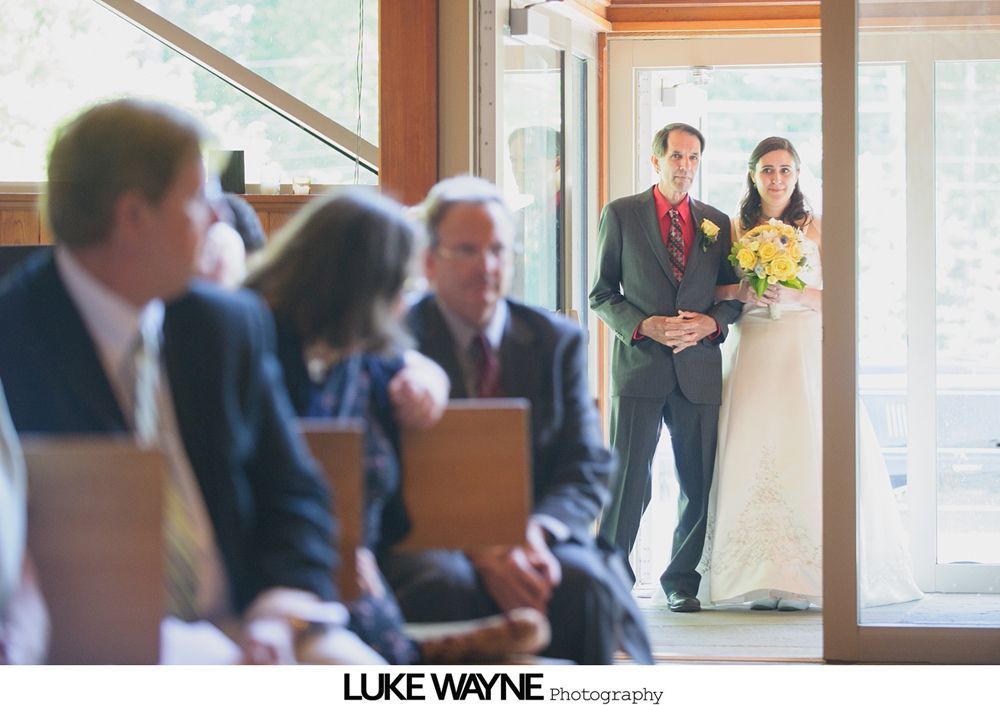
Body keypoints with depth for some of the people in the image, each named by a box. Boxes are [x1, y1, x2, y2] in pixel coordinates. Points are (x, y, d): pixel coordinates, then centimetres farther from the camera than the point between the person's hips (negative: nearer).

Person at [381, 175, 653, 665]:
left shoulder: (557, 342, 13)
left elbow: (586, 470, 8)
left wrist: (538, 529, -16)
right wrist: (479, 550, -21)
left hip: (536, 537, 3)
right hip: (431, 544, -2)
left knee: (586, 582, -31)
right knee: (446, 583, -37)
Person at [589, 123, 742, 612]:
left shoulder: (717, 223, 13)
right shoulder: (621, 214, 5)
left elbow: (732, 297, 15)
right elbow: (602, 294, 4)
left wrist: (710, 323, -6)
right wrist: (644, 326, -12)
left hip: (700, 368, 3)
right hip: (639, 365, -3)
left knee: (699, 483, 4)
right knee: (628, 480, -5)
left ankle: (682, 581, 17)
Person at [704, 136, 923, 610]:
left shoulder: (816, 228, 6)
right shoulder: (736, 229, 13)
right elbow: (714, 294, 12)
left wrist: (794, 292, -13)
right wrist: (740, 290, -8)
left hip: (807, 353, -2)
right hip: (755, 355, 2)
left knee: (805, 455, -10)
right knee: (755, 456, -6)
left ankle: (804, 578, -9)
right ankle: (762, 579, -5)